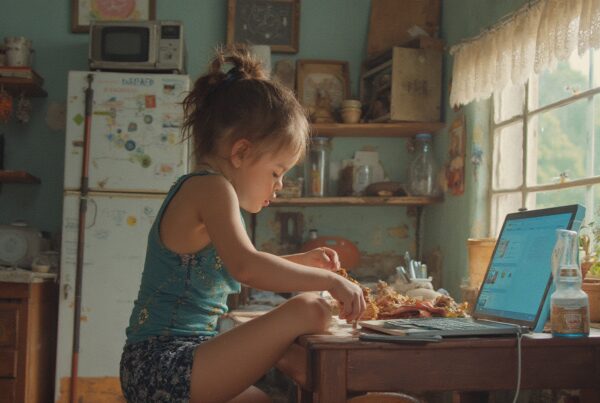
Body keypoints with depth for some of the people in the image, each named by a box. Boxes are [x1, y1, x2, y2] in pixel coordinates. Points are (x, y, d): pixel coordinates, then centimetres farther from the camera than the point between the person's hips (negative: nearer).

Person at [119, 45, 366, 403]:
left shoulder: (195, 191, 18)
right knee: (308, 310, -21)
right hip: (163, 367, -11)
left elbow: (231, 266, 34)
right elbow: (245, 267, -30)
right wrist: (329, 280, -21)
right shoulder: (211, 188, -12)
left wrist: (302, 261, 25)